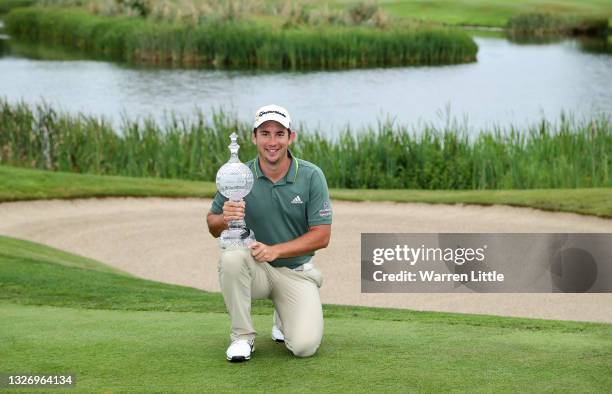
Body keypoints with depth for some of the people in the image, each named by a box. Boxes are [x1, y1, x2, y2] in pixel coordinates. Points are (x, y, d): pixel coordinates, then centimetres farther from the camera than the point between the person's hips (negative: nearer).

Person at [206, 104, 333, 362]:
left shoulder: (311, 176, -10)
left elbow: (322, 236, -10)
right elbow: (213, 227, 2)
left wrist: (275, 250, -22)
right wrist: (224, 218, -23)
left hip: (297, 270, 0)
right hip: (255, 269, 1)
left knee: (305, 346, -20)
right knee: (231, 256, -35)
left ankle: (283, 318, 18)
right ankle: (242, 336, -15)